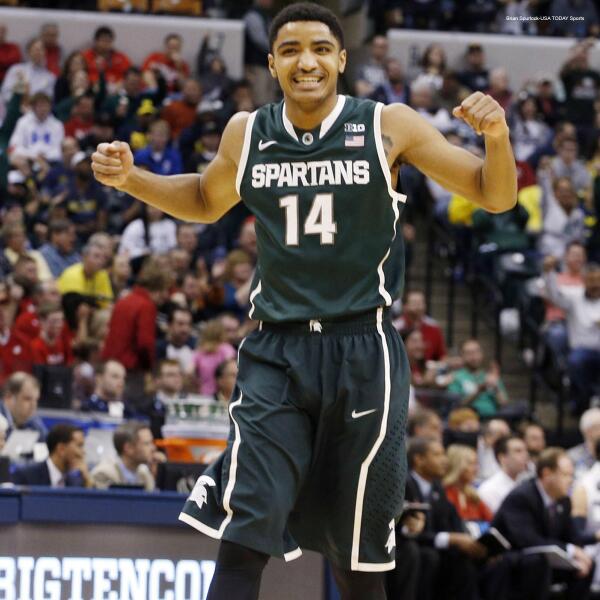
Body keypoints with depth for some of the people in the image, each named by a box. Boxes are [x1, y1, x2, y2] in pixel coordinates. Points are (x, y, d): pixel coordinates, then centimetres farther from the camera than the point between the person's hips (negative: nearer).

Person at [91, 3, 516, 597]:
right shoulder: (246, 134, 4)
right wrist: (129, 178, 9)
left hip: (362, 353, -2)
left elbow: (495, 195, 0)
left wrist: (497, 136, -20)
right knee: (241, 539, -11)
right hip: (275, 353, 2)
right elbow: (206, 201, 26)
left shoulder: (389, 126, -4)